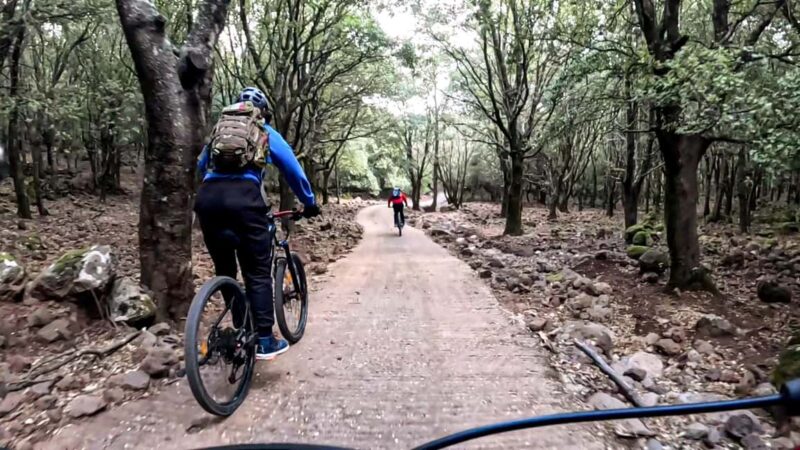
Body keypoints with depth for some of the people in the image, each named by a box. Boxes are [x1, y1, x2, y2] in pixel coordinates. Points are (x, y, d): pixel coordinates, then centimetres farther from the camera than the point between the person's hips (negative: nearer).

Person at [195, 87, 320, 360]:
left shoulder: (219, 127, 31)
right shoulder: (267, 133, 20)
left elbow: (201, 166, 38)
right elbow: (294, 171, 21)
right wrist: (310, 203, 32)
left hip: (207, 197, 4)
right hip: (243, 197, -4)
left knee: (224, 271, 17)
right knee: (258, 273, 4)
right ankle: (265, 341, 6)